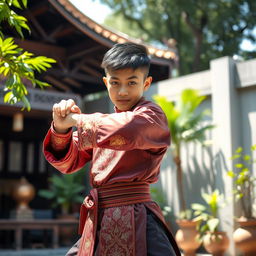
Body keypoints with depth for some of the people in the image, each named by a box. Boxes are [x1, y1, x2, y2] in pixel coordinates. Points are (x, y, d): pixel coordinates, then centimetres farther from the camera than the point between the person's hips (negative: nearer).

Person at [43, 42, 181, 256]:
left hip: (132, 221, -7)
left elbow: (125, 130, -29)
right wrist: (61, 128, -5)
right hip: (97, 221, 7)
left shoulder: (151, 114, -5)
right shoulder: (105, 120, 15)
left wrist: (78, 119, -13)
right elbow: (68, 162, 15)